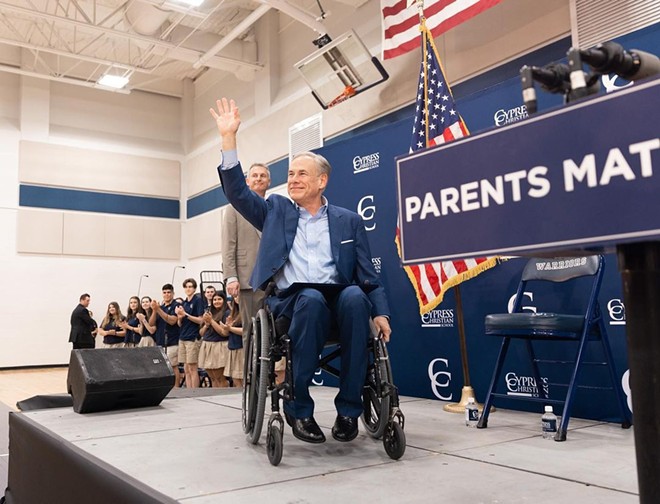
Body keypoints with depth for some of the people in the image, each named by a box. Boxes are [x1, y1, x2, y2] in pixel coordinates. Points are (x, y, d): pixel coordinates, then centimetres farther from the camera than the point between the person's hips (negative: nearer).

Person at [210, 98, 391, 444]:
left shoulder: (348, 221, 16)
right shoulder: (276, 211, 18)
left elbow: (367, 274, 10)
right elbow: (237, 192, 5)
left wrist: (380, 311, -5)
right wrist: (229, 139, -1)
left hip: (339, 298, 1)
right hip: (292, 301, -1)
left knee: (354, 296, -33)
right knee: (311, 299, -35)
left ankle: (349, 407, -22)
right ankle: (298, 407, -21)